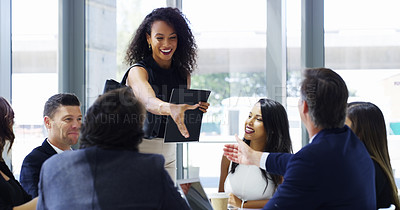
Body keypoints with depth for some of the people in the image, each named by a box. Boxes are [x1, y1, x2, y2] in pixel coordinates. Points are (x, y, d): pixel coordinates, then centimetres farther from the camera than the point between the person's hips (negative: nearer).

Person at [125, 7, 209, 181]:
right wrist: (171, 108, -52)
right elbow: (148, 101, -32)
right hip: (138, 149, -5)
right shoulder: (138, 71, -12)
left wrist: (198, 108, -7)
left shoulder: (183, 73, 5)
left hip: (168, 153, 5)